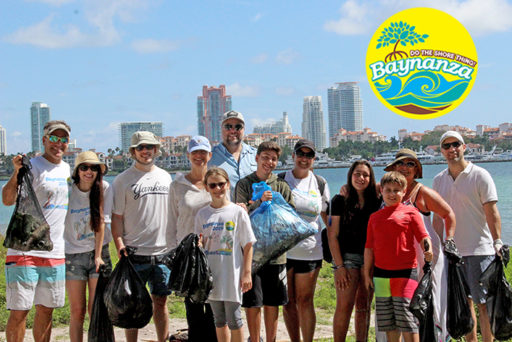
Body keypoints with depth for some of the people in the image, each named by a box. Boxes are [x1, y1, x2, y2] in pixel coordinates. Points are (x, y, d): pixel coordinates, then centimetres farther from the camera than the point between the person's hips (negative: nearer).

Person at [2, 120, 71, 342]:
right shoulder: (31, 166, -8)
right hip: (24, 250, -6)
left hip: (55, 253, 6)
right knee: (19, 311, -3)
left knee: (46, 309, 12)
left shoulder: (66, 169, 14)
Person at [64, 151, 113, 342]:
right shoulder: (68, 190, -5)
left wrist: (98, 256, -6)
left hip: (98, 252, 0)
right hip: (73, 254, 0)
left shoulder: (104, 189, -5)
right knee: (77, 311, 1)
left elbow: (102, 223, -4)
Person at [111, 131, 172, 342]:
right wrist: (120, 248, -12)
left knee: (161, 302, 9)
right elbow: (116, 217, -3)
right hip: (135, 253, -3)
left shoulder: (165, 177, 12)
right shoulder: (123, 180, -1)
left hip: (163, 252, 3)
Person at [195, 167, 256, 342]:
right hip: (211, 274, 4)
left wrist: (246, 273, -7)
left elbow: (248, 245, -3)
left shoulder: (238, 212, -3)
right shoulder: (202, 214, 6)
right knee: (219, 320, 12)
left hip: (232, 274, -4)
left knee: (234, 320, 0)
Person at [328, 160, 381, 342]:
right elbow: (332, 235, -3)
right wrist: (339, 266, -10)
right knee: (345, 306, -9)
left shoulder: (376, 201, 9)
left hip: (370, 259, 3)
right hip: (347, 257, -3)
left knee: (364, 308, 7)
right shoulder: (340, 200, 0)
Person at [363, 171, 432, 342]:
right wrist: (367, 274, 12)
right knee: (388, 322, 9)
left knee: (407, 319, -5)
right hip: (381, 274, 4)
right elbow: (369, 247, 14)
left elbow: (423, 237, -5)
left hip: (405, 273, -4)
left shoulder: (411, 212, 2)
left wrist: (428, 251, -26)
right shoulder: (375, 217, 13)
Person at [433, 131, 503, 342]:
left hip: (480, 249, -5)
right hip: (452, 250, 5)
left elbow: (492, 213, -7)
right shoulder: (439, 180, 11)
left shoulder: (480, 176, -4)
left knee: (483, 303, -4)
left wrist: (497, 241, -15)